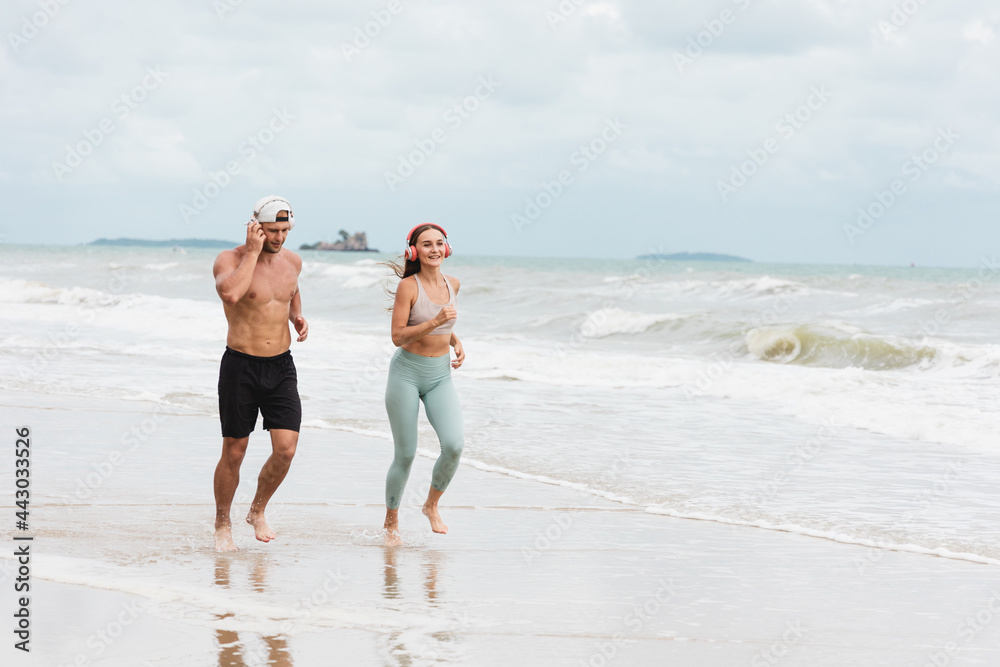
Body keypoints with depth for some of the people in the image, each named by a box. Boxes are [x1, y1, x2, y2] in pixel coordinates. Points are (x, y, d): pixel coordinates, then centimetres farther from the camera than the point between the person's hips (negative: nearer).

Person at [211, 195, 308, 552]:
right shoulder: (229, 259, -11)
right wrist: (253, 252, -25)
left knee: (286, 448, -7)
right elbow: (231, 293, -34)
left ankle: (258, 511, 18)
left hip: (281, 366, 4)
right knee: (233, 452, 3)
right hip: (240, 366, -4)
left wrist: (297, 316, 9)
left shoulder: (292, 261, 6)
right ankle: (222, 524, 23)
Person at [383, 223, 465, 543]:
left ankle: (432, 505, 10)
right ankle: (391, 522, 20)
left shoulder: (452, 285, 5)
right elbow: (398, 336, -15)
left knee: (454, 445, -15)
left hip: (440, 376, 4)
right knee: (405, 454, -1)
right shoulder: (408, 286, -12)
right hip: (407, 373, -4)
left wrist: (457, 343, 5)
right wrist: (435, 322, -25)